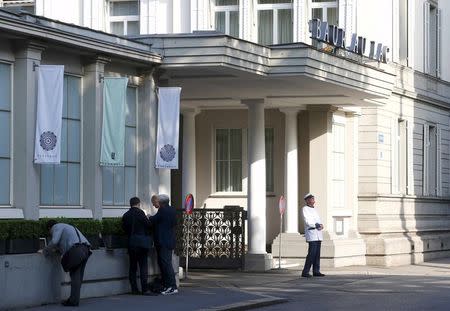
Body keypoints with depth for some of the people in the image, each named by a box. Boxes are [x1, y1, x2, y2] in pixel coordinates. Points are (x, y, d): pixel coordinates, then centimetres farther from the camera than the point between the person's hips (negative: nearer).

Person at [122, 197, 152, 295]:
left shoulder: (125, 215, 8)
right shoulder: (140, 213, -9)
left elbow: (124, 228, 9)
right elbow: (148, 224, -11)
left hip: (131, 243, 5)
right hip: (142, 242, -5)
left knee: (132, 266, 10)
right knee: (143, 265, -2)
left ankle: (134, 289, 8)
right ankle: (144, 289, -7)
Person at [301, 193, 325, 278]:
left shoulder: (314, 210, 21)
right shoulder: (305, 209, -3)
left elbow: (318, 221, 16)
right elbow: (307, 221, -12)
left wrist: (321, 225, -6)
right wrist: (317, 225, -10)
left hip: (318, 234, 8)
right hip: (311, 233, -8)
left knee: (317, 254, 5)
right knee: (312, 253, -13)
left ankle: (316, 271, 7)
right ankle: (305, 272, -12)